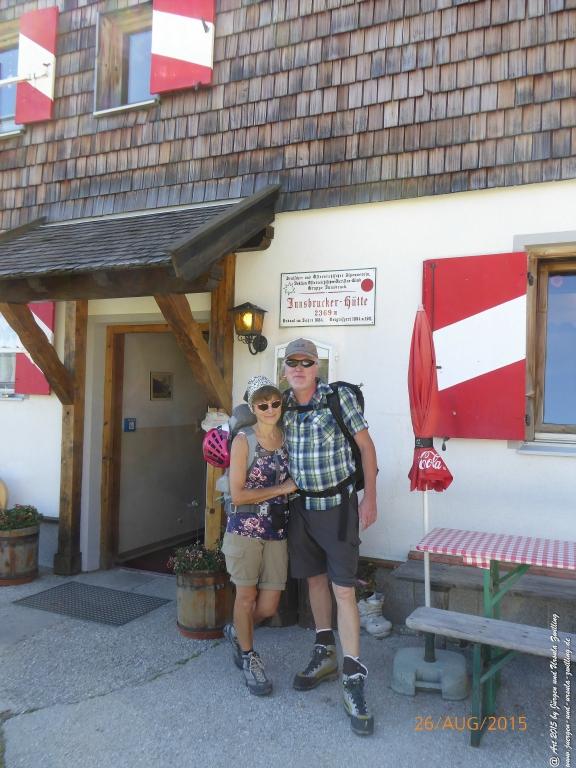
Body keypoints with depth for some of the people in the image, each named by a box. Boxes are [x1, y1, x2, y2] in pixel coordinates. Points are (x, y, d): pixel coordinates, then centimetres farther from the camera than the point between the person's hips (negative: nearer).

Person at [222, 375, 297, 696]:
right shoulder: (244, 440, -10)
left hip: (277, 531, 5)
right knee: (247, 596, 9)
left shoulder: (287, 436, 5)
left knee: (269, 606, 8)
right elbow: (238, 495, -14)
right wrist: (282, 489, -13)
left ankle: (237, 632, 40)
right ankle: (249, 656, 33)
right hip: (246, 528, -4)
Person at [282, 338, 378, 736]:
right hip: (300, 506, 5)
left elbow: (366, 446, -7)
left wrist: (370, 498, -10)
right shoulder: (284, 406, 0)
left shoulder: (340, 397, -12)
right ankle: (326, 656, 34)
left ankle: (354, 680, 4)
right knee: (315, 579, 16)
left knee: (344, 589, -5)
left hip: (337, 504, -5)